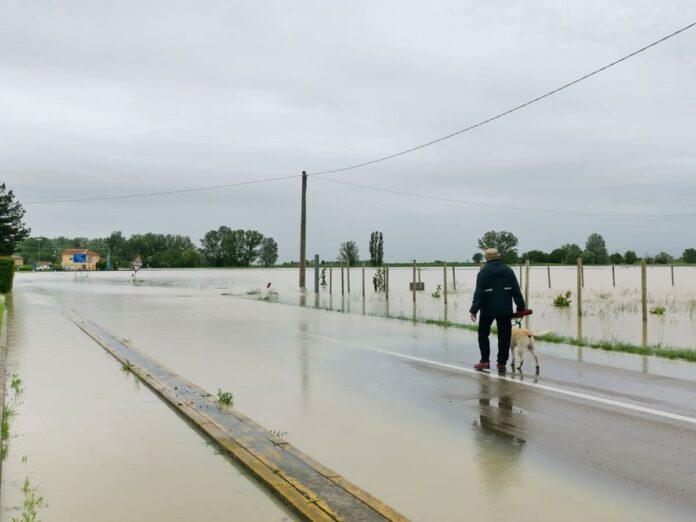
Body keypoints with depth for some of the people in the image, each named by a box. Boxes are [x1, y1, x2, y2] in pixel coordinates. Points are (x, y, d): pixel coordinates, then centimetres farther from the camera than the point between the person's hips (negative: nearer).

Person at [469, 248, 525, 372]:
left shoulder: (483, 272, -5)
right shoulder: (508, 271, 5)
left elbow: (479, 292, -11)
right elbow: (516, 291, 3)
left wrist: (474, 310, -11)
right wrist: (521, 307, 8)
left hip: (488, 310, -2)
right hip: (505, 310, 2)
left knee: (483, 334, 13)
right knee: (504, 337, 8)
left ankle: (485, 361, 9)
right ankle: (502, 363, 7)